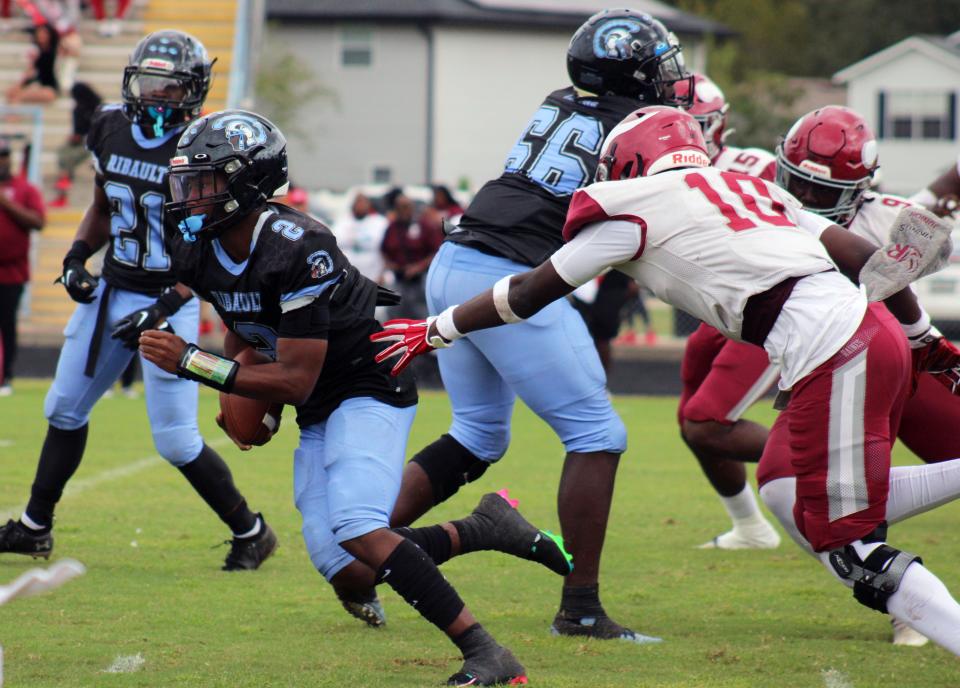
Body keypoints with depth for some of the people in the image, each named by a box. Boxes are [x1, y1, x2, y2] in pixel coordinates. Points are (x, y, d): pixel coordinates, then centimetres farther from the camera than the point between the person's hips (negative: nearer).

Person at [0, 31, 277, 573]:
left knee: (176, 440, -8)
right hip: (110, 292, 7)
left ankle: (251, 533, 8)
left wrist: (163, 309, -22)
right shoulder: (112, 128, 2)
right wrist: (77, 256, 3)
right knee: (66, 408, 15)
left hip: (170, 303, -7)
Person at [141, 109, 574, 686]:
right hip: (318, 415, 9)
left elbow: (295, 381, -26)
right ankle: (485, 530, 14)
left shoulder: (299, 249, -28)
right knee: (342, 568, -2)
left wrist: (192, 363, -26)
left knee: (355, 528, -29)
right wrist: (238, 393, 2)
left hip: (370, 390, -9)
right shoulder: (200, 256, -2)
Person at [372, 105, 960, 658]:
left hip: (831, 356, -8)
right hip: (876, 333, 8)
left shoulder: (632, 207, 7)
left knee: (852, 548, -4)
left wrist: (436, 330, 28)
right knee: (819, 523, 20)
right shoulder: (746, 186, 25)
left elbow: (530, 293, 15)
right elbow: (861, 255, 22)